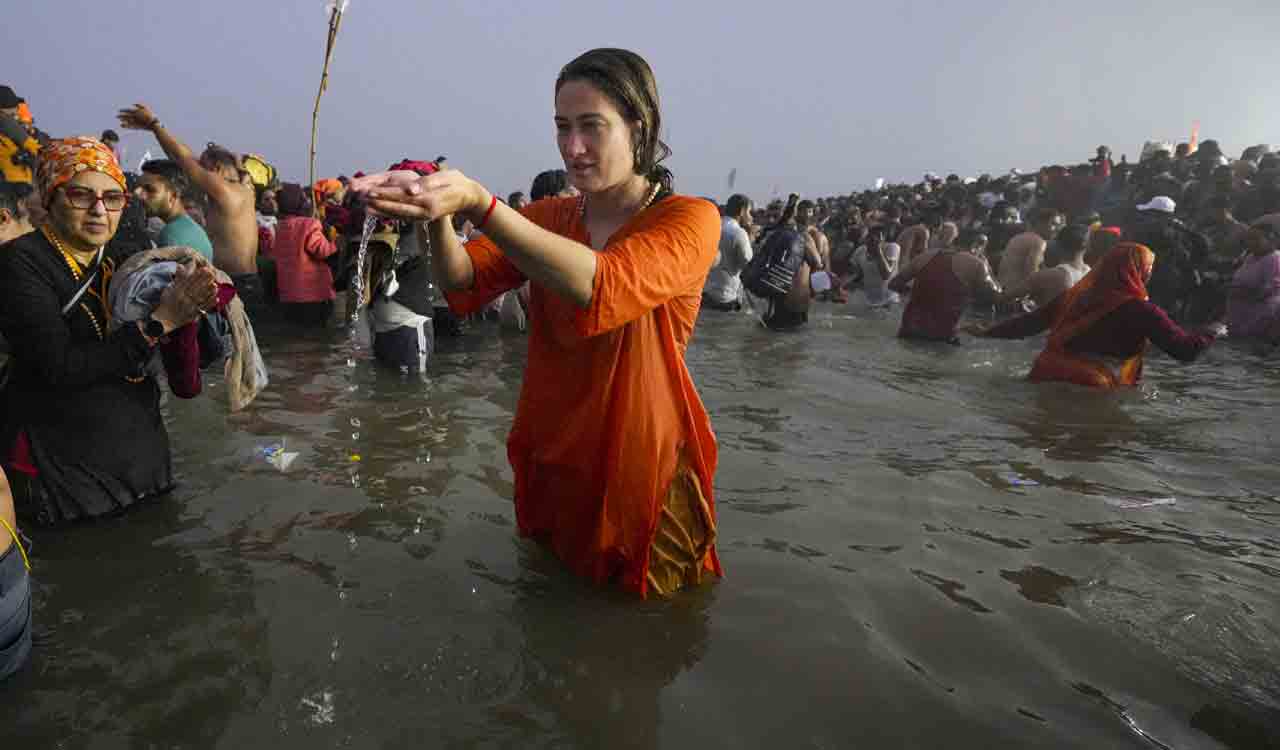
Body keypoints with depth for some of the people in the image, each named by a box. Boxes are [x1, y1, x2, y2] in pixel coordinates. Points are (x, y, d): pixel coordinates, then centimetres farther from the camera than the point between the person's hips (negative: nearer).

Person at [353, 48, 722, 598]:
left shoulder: (691, 220, -14)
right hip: (547, 465, 5)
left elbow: (602, 288, -34)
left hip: (645, 478, -4)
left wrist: (477, 203, -41)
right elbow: (464, 284, -12)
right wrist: (436, 211, -32)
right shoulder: (548, 216, 3)